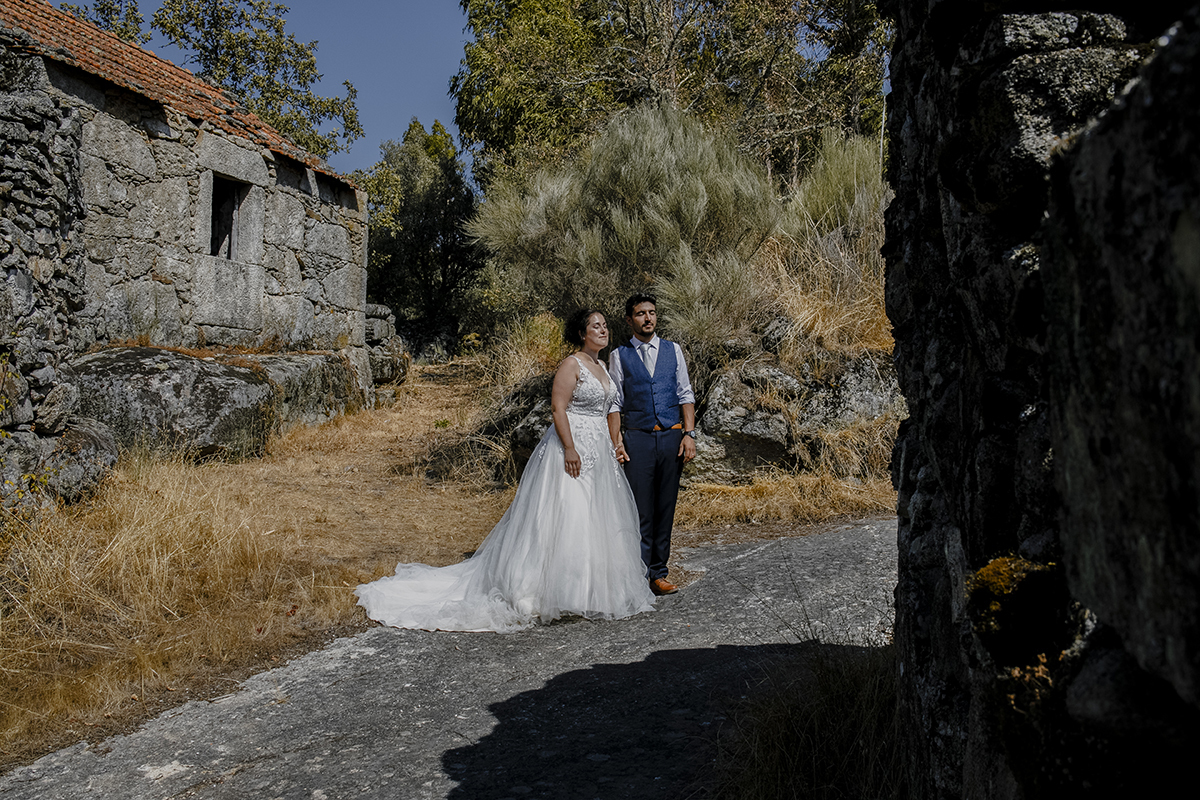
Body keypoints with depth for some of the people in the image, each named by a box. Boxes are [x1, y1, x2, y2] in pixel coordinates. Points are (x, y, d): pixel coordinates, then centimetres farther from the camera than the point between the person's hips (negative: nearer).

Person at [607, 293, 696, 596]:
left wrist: (690, 434, -2)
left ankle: (658, 574, 16)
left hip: (672, 437, 2)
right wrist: (616, 443, -6)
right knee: (640, 510, -4)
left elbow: (686, 395, 8)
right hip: (638, 438, -2)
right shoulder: (620, 356, 5)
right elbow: (615, 403, 4)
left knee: (666, 509, 7)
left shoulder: (673, 350, 10)